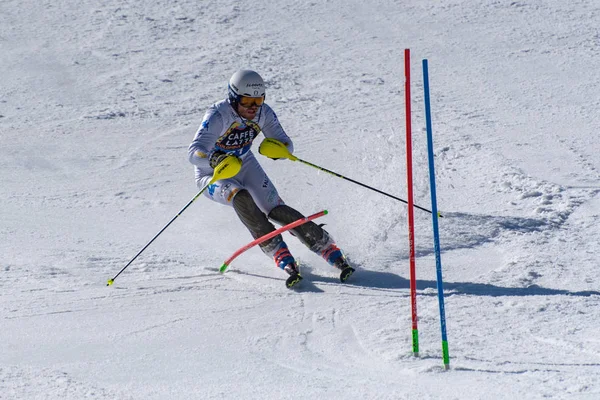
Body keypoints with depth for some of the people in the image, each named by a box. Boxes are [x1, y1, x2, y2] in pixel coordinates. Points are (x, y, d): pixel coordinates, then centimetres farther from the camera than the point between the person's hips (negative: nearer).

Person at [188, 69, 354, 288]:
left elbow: (286, 144, -12)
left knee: (277, 210, -12)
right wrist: (215, 160, -59)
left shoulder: (264, 113, -15)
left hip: (245, 166, 4)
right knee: (241, 198, -33)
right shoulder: (218, 115, -29)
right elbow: (194, 152, -37)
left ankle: (333, 253, -7)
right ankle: (284, 260, -33)